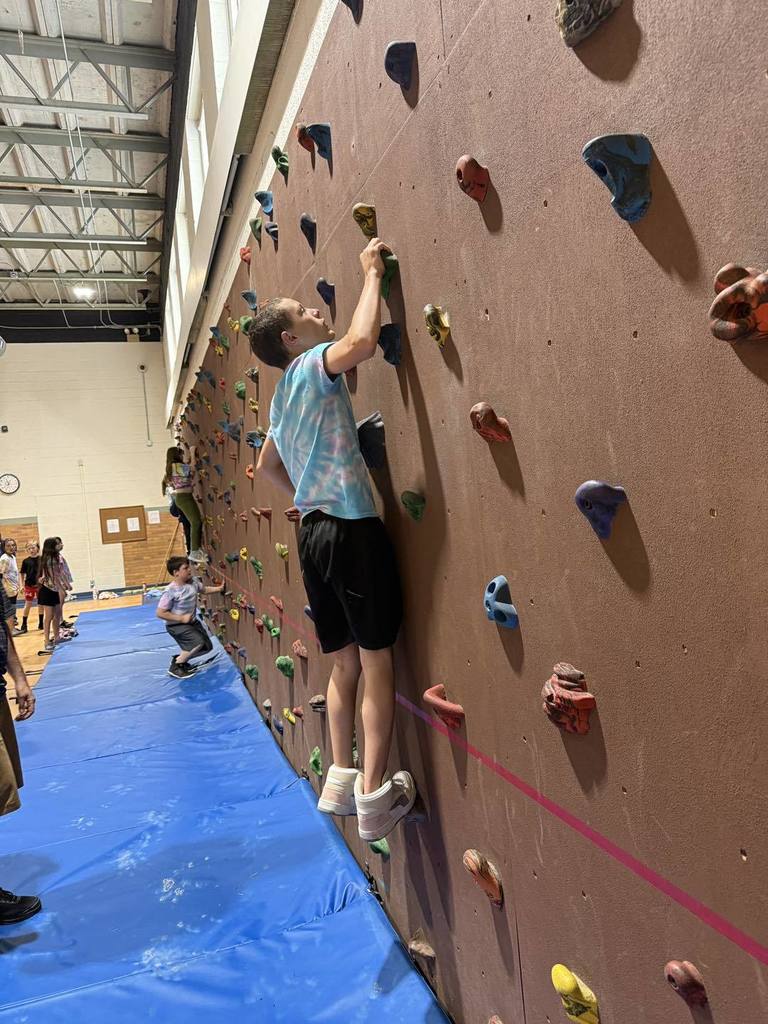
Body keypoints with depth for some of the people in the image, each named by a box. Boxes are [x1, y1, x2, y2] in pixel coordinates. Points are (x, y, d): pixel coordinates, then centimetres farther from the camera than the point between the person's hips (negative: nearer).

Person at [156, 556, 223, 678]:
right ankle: (175, 666, -7)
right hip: (176, 625, -8)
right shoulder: (171, 591, -26)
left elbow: (204, 590, 16)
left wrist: (218, 588, 1)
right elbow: (160, 613, -23)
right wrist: (182, 618, -23)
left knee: (207, 646, 9)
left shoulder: (194, 581, -7)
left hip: (192, 621, 8)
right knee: (198, 642, -25)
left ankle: (180, 659, 26)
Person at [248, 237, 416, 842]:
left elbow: (267, 466, 33)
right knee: (376, 662, -1)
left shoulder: (284, 396, 19)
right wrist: (372, 274, -11)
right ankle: (375, 794, 5)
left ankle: (341, 779, 21)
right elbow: (363, 341, -26)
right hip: (352, 530, -8)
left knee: (345, 663, 14)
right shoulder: (310, 367, -5)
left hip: (314, 532, 8)